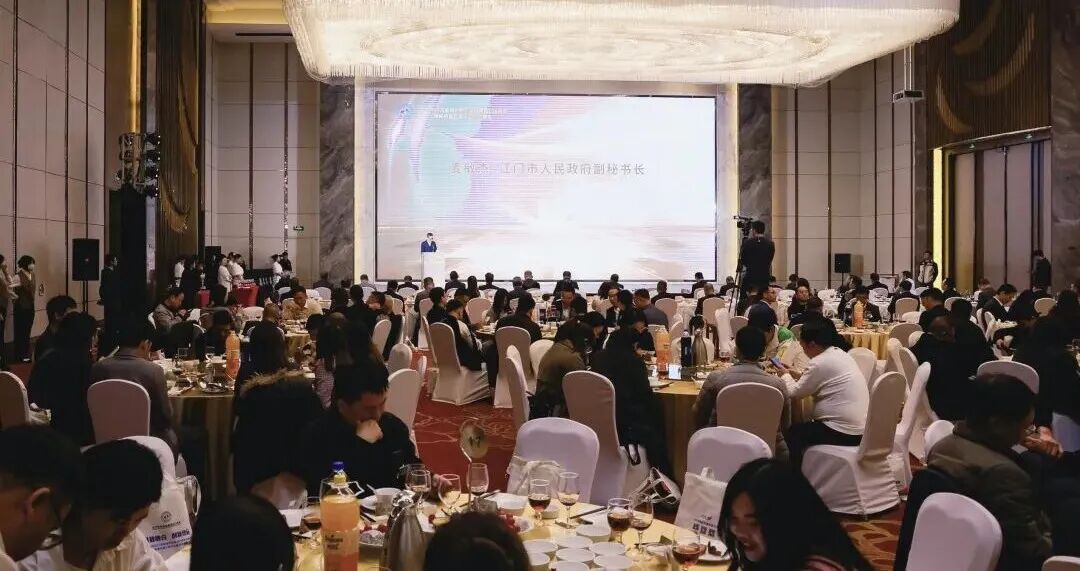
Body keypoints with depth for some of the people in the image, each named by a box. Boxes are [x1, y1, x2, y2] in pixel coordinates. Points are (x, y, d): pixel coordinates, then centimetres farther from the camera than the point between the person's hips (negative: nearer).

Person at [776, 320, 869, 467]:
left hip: (843, 433, -9)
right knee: (804, 427, 23)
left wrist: (785, 375, 9)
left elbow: (794, 392, -9)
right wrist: (799, 375, 16)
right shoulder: (840, 354, 10)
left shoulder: (821, 362, -18)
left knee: (792, 433, 4)